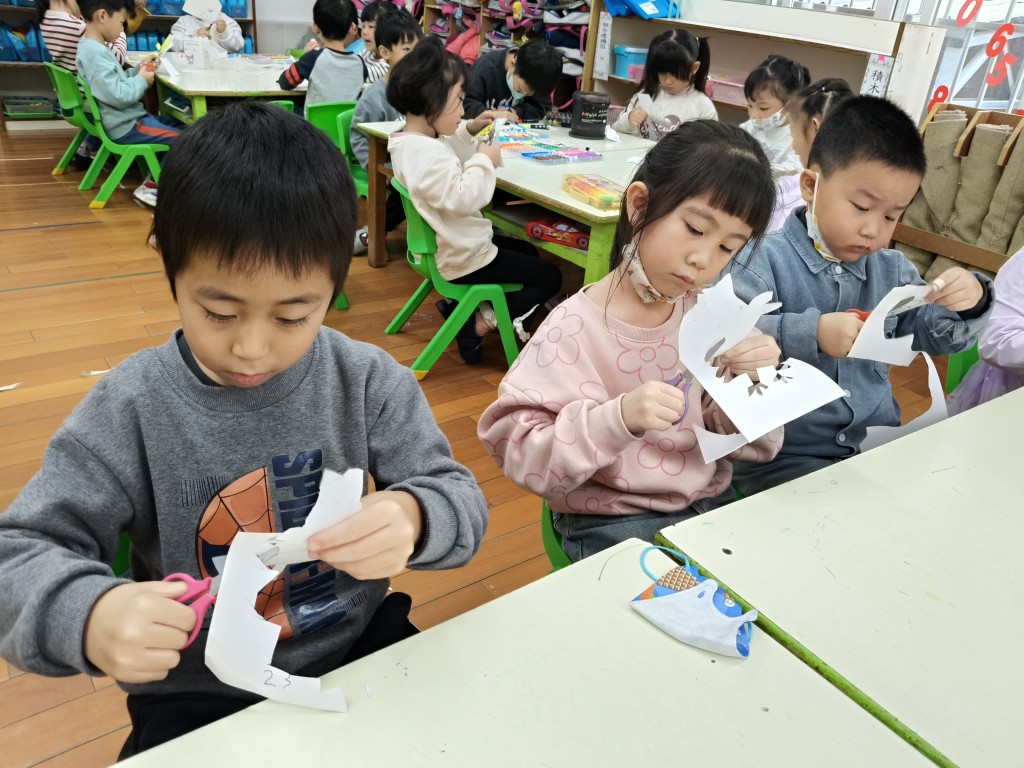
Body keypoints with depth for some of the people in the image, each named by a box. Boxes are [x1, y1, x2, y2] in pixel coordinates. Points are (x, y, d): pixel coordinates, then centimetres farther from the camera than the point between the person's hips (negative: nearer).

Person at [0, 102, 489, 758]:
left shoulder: (369, 382, -10)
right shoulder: (131, 409, -13)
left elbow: (459, 498, -9)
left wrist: (411, 518, -34)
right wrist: (86, 615, -33)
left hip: (360, 652, 2)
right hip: (198, 695, -1)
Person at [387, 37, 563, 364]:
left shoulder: (414, 141, 5)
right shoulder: (425, 153, -28)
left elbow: (450, 158, 23)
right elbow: (462, 198, -33)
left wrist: (469, 131, 10)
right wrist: (485, 161, -19)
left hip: (449, 246, 10)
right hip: (463, 258, -10)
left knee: (527, 251, 30)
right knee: (550, 276, 0)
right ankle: (482, 321, -2)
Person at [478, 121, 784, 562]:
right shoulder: (575, 327, -16)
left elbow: (752, 448, 4)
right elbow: (518, 451, -20)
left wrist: (753, 383, -15)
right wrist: (619, 418, -32)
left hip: (711, 505, 5)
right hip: (611, 522, -5)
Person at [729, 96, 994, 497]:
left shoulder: (892, 269, 11)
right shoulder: (769, 259, -11)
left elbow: (937, 337, 19)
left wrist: (968, 304, -3)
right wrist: (812, 333, -29)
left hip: (876, 446, 7)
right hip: (784, 456, -6)